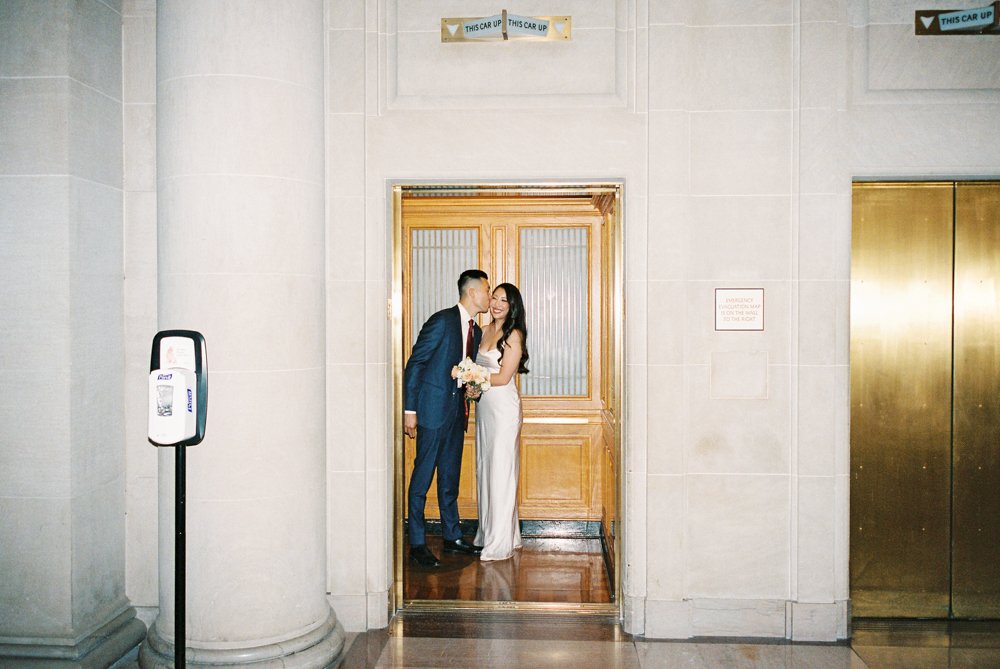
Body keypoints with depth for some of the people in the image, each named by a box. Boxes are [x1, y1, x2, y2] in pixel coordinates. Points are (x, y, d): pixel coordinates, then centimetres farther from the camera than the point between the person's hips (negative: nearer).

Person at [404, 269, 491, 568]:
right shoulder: (442, 321, -12)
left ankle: (452, 537, 25)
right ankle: (417, 544, 8)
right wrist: (410, 409, -15)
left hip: (457, 411, 8)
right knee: (422, 476, -1)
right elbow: (414, 364, -12)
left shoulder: (476, 331, 12)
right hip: (433, 409, -8)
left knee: (450, 477, 15)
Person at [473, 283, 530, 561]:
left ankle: (502, 543, 4)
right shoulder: (483, 331, 13)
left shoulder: (514, 335, -9)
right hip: (483, 406, 7)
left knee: (501, 472, -3)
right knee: (484, 469, 11)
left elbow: (503, 377, -13)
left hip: (503, 406, -7)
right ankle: (487, 533, 23)